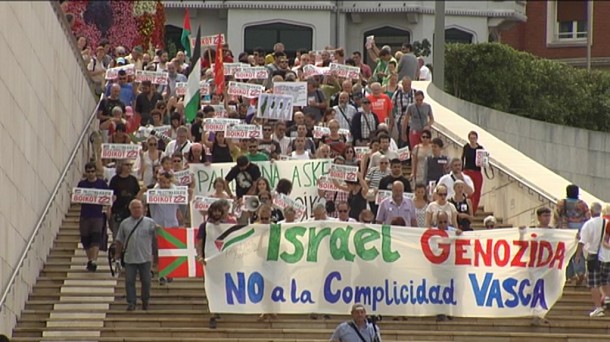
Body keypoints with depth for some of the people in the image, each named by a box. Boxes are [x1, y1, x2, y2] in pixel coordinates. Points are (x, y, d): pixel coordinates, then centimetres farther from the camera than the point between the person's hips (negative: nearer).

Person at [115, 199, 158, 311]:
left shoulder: (150, 222, 3)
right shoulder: (125, 223, 8)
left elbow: (156, 239, 6)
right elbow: (119, 240, 12)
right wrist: (118, 255, 8)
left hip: (145, 258, -1)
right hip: (129, 259, 1)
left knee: (146, 281, 5)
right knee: (129, 281, -3)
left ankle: (145, 302, 20)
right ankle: (131, 303, 1)